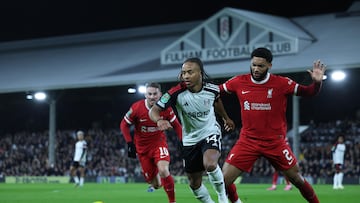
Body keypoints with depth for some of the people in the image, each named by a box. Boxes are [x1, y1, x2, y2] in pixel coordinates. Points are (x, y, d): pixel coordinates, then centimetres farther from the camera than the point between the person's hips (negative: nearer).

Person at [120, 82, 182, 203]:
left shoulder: (166, 108, -13)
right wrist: (130, 144, -12)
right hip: (142, 147, 0)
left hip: (159, 143, 0)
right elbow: (124, 125, -5)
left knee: (163, 170, -28)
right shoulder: (137, 108, -17)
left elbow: (176, 125, 2)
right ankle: (154, 183, 41)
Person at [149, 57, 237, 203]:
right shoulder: (177, 93, -21)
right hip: (190, 140, 2)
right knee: (194, 183, 8)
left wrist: (226, 118, 28)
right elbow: (154, 110, -22)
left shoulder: (212, 89, -14)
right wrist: (159, 120, -46)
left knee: (210, 164, -32)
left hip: (210, 132, -2)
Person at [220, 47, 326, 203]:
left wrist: (317, 82, -25)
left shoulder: (281, 83, -8)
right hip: (247, 142, 2)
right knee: (223, 180, -6)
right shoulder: (239, 82, -2)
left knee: (297, 179, 4)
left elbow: (308, 92, -4)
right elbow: (215, 91, 12)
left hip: (275, 142, -2)